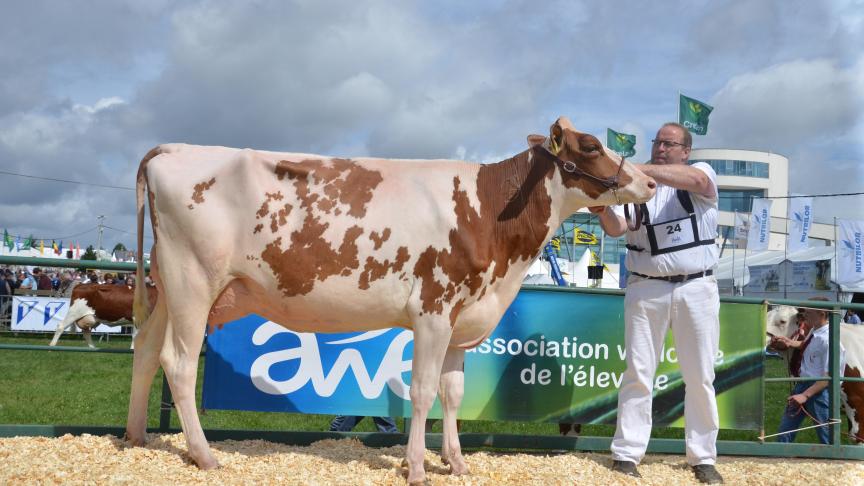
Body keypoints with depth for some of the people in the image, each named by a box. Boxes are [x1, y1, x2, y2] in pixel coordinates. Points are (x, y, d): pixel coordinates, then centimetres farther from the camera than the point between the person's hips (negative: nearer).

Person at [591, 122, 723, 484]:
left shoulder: (703, 173, 6)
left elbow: (693, 179, -20)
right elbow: (617, 228, -7)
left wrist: (638, 169, -31)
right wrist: (603, 209, -31)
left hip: (697, 287, 0)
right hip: (646, 288, 1)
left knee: (700, 377, 5)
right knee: (638, 373, 1)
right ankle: (626, 455, 4)